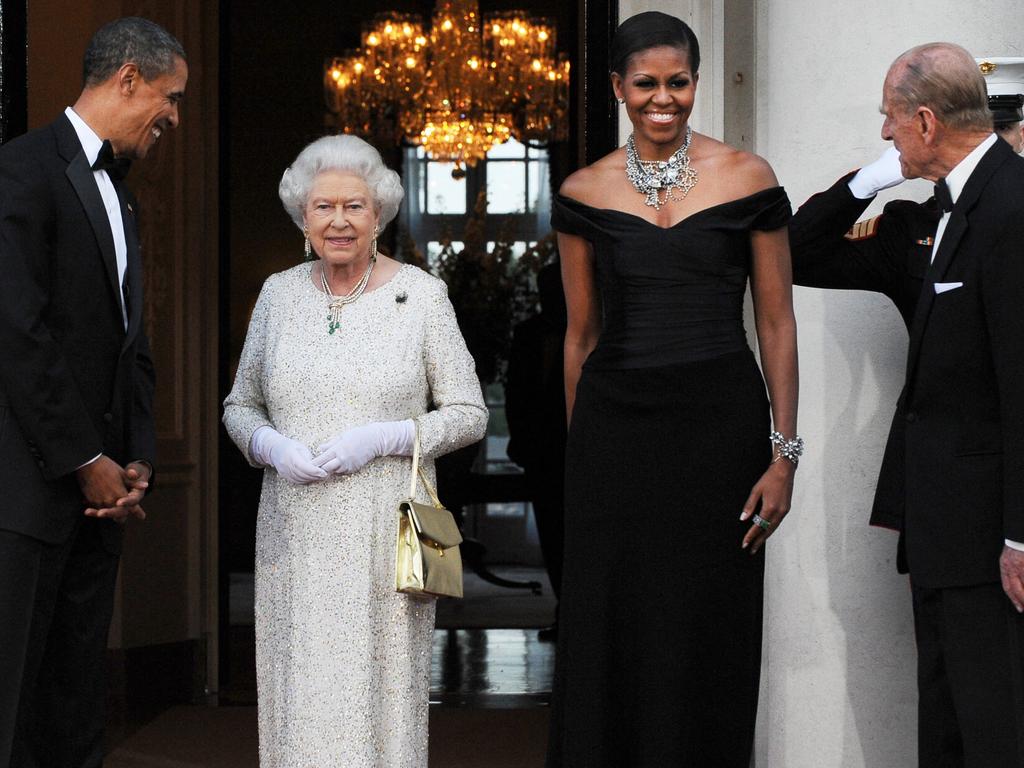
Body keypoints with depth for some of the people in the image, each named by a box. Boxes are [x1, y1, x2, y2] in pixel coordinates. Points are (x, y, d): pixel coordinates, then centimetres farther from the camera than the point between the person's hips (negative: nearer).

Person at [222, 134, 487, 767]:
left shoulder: (421, 294, -1)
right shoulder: (279, 294, 8)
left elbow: (469, 414, 1)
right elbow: (239, 407, 15)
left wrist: (381, 438, -14)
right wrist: (273, 447, -7)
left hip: (387, 532, -2)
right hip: (297, 534, 3)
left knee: (380, 695, -2)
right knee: (301, 700, 1)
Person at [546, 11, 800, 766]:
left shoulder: (746, 178, 0)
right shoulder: (585, 193, 4)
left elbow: (777, 322, 1)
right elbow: (582, 333, 10)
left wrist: (784, 454, -4)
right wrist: (579, 456, 10)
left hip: (719, 421, -1)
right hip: (615, 423, 1)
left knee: (708, 637, 4)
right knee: (610, 633, 5)